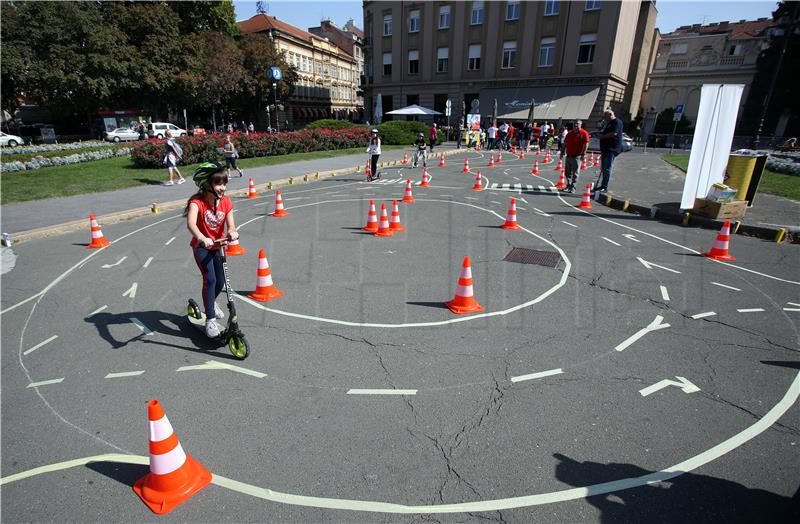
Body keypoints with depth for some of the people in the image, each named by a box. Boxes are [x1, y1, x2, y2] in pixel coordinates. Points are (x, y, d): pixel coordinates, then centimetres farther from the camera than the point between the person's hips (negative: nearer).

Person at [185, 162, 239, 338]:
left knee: (220, 281, 10)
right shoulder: (197, 202, -25)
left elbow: (230, 224, -18)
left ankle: (211, 303, 43)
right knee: (210, 279, -19)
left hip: (218, 246, 5)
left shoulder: (226, 202, -11)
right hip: (201, 246, -4)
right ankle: (210, 319, -6)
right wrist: (202, 238, -61)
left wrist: (232, 231, -42)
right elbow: (190, 223, -42)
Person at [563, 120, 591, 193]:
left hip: (577, 156, -6)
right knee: (567, 172, 13)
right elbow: (565, 144, 18)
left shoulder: (584, 133, -6)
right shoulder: (569, 133, 13)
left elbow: (586, 144, -11)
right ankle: (569, 186, 27)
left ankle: (572, 187, 0)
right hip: (568, 155, 7)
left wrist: (583, 154, -16)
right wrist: (563, 152, 14)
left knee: (575, 173, -5)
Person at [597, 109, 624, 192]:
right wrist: (600, 135, 11)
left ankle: (605, 186, -16)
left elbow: (614, 133, -19)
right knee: (603, 168, 9)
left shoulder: (617, 122, -6)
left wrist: (602, 136, -11)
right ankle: (603, 186, 13)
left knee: (607, 168, -13)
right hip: (605, 148, 10)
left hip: (612, 149, -10)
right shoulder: (608, 123, 23)